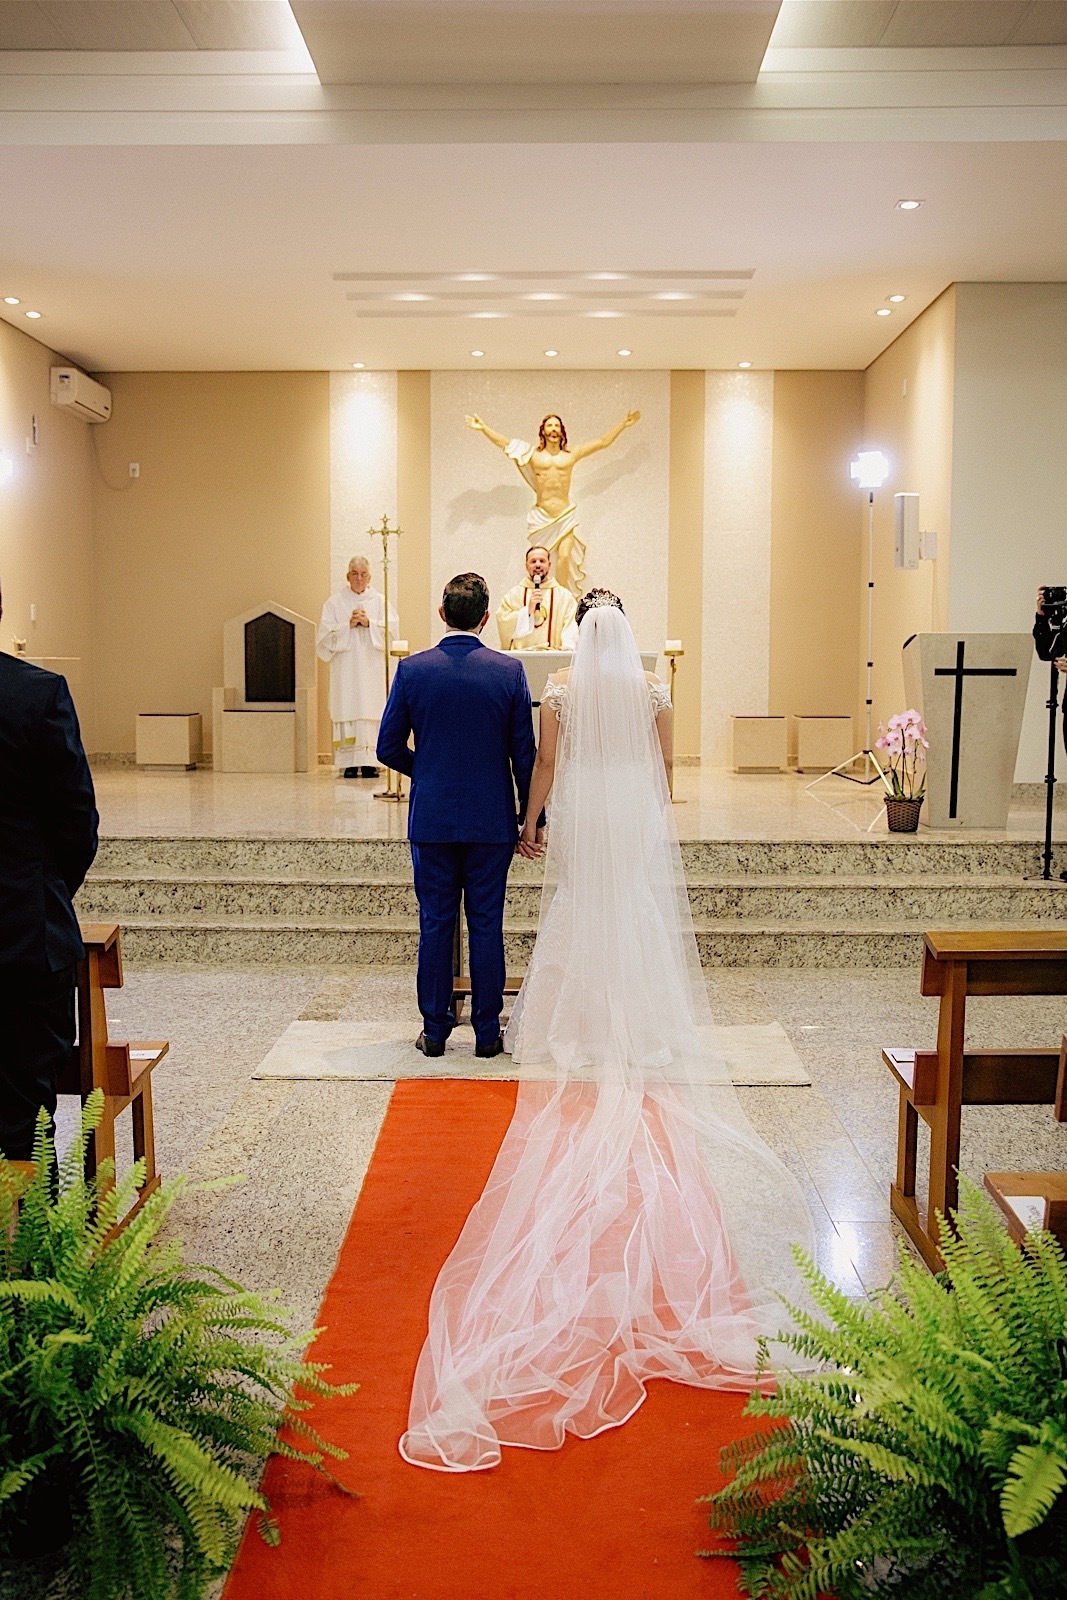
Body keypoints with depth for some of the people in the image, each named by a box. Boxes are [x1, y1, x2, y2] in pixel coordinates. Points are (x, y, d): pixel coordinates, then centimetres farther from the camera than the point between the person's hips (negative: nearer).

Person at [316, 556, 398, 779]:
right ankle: (349, 762, -3)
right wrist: (348, 624, -10)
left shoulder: (380, 602, 11)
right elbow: (325, 634, 0)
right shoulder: (335, 603, 9)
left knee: (370, 710, -4)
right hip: (345, 669, -1)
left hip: (372, 669, 1)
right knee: (347, 711, -6)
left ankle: (368, 761, -2)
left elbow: (392, 629, 0)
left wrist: (369, 623, -11)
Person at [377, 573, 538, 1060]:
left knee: (435, 925, 9)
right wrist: (530, 814, 7)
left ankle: (435, 1029, 16)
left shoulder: (412, 669, -5)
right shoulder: (509, 671, -6)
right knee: (486, 925, 7)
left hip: (431, 819, 0)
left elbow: (389, 749, -1)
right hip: (492, 820, 0)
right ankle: (487, 1032, 14)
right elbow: (524, 753, -3)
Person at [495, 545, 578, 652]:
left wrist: (568, 646, -16)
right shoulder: (513, 595, 13)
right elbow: (503, 626, 3)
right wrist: (528, 610, -5)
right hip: (519, 655, 0)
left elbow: (571, 629, 2)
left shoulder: (565, 596, 12)